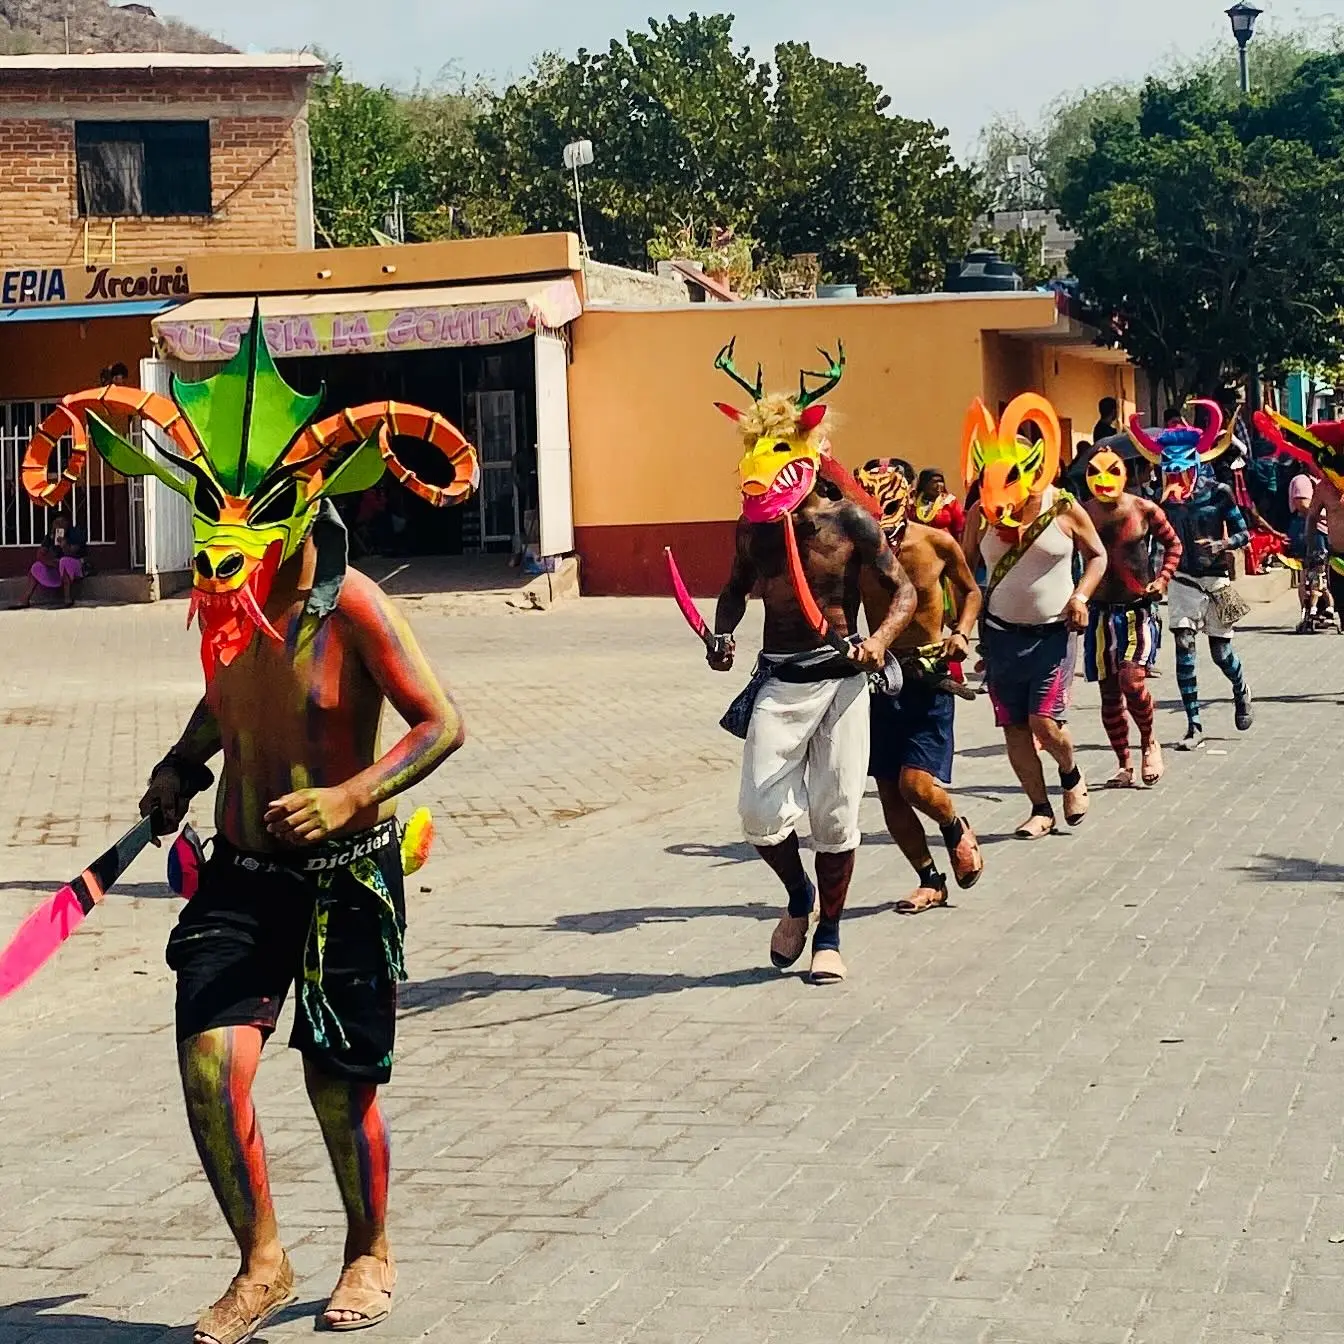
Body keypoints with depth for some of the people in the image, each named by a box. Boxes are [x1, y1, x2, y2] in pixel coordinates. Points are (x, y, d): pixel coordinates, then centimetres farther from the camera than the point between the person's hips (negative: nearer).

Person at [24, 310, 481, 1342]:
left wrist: (352, 795, -30)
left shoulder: (352, 608, -16)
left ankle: (372, 1252, 31)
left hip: (346, 873, -5)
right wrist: (181, 767, 7)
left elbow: (443, 724, -17)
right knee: (211, 1058, -11)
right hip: (242, 869, 5)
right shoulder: (226, 603, 3)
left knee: (340, 1083, 5)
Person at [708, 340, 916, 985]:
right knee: (760, 812, -8)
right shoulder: (753, 525, 3)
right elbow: (736, 589, 20)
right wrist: (722, 635, 0)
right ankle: (798, 896, 23)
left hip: (840, 681, -2)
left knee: (835, 816, 2)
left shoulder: (850, 521, -7)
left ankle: (828, 936, 19)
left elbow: (903, 591, -2)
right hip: (778, 682, 2)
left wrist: (881, 639, -21)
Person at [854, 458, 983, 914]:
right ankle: (930, 882, 21)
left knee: (914, 783, -14)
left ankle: (956, 827, 20)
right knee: (889, 791, 4)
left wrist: (962, 632, -8)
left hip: (929, 677, -3)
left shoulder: (937, 543, -11)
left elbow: (969, 590, 8)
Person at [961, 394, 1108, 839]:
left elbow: (1097, 555, 6)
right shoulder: (982, 513, -4)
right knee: (1014, 728, 4)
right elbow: (965, 568, 6)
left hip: (1053, 633, -3)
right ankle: (1041, 809, 19)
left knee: (1045, 723, -10)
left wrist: (1080, 595, -10)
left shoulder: (1065, 509, -8)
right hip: (1002, 634, 3)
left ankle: (1072, 774, 22)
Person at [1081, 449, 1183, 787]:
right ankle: (1124, 765, 17)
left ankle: (1149, 742, 6)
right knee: (1109, 690, 4)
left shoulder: (1144, 510, -2)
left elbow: (1172, 544, 13)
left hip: (1139, 609, -2)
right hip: (1102, 611, 2)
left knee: (1132, 679, -20)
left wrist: (1162, 580, 1)